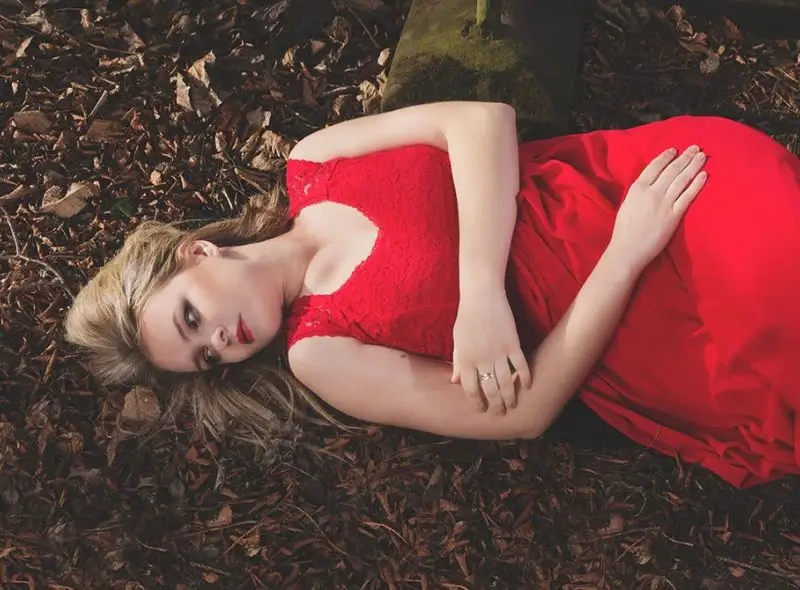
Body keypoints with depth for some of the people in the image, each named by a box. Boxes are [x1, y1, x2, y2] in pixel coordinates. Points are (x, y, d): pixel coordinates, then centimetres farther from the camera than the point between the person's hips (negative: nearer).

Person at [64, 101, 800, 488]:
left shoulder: (313, 164, 4)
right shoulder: (319, 354, -3)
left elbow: (481, 117, -9)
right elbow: (522, 411, -10)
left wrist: (480, 293, -21)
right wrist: (628, 250, -20)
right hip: (618, 344, -3)